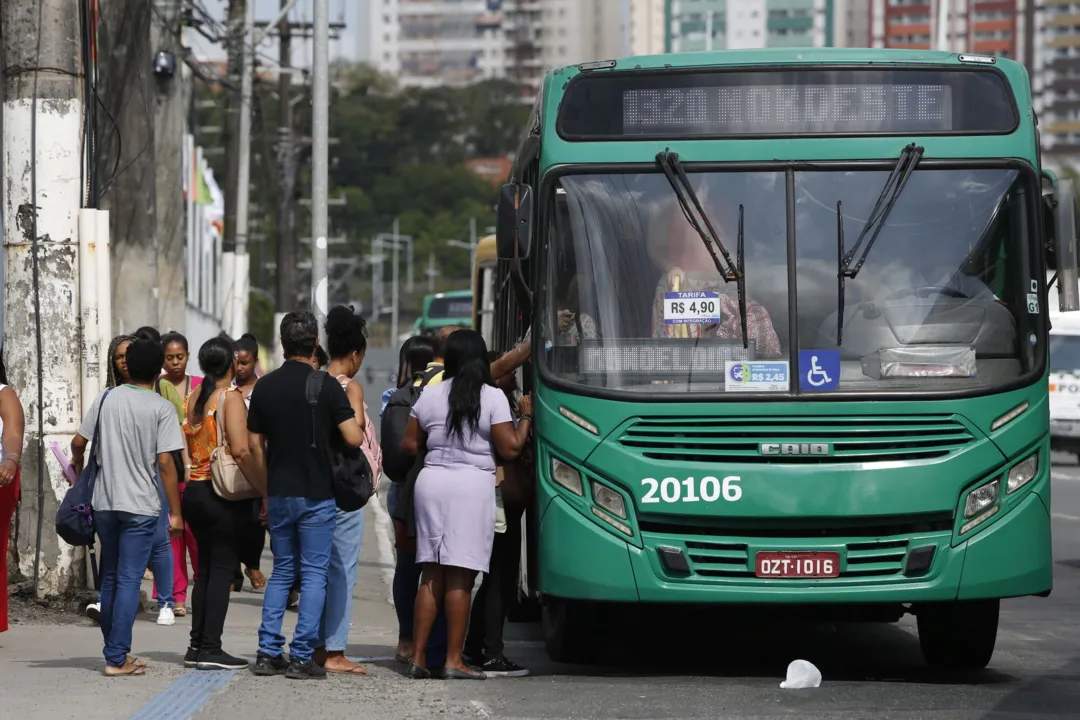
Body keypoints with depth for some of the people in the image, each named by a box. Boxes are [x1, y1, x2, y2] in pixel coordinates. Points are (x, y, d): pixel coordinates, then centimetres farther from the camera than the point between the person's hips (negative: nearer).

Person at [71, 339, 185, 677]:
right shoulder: (161, 408, -8)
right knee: (129, 580, -3)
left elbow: (78, 443, 8)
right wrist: (176, 512, -7)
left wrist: (78, 464, 32)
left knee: (110, 578, 16)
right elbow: (165, 462, -12)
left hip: (105, 503, 4)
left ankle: (114, 650, 22)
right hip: (140, 506, -4)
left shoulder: (106, 399, 4)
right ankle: (117, 658, -8)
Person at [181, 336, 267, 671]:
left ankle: (197, 646, 16)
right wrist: (266, 489, -17)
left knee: (205, 567, 15)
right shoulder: (230, 397, -12)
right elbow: (241, 451, -21)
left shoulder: (193, 398, 10)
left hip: (194, 490, 7)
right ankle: (211, 649, -5)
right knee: (222, 568, -3)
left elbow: (185, 449, 12)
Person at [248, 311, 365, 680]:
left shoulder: (264, 386, 3)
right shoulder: (326, 386, -11)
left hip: (278, 494, 4)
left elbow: (255, 445, 7)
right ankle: (302, 657, -3)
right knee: (314, 573, 1)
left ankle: (268, 653, 9)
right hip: (316, 494, -4)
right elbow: (354, 438, -17)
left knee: (282, 570, 15)